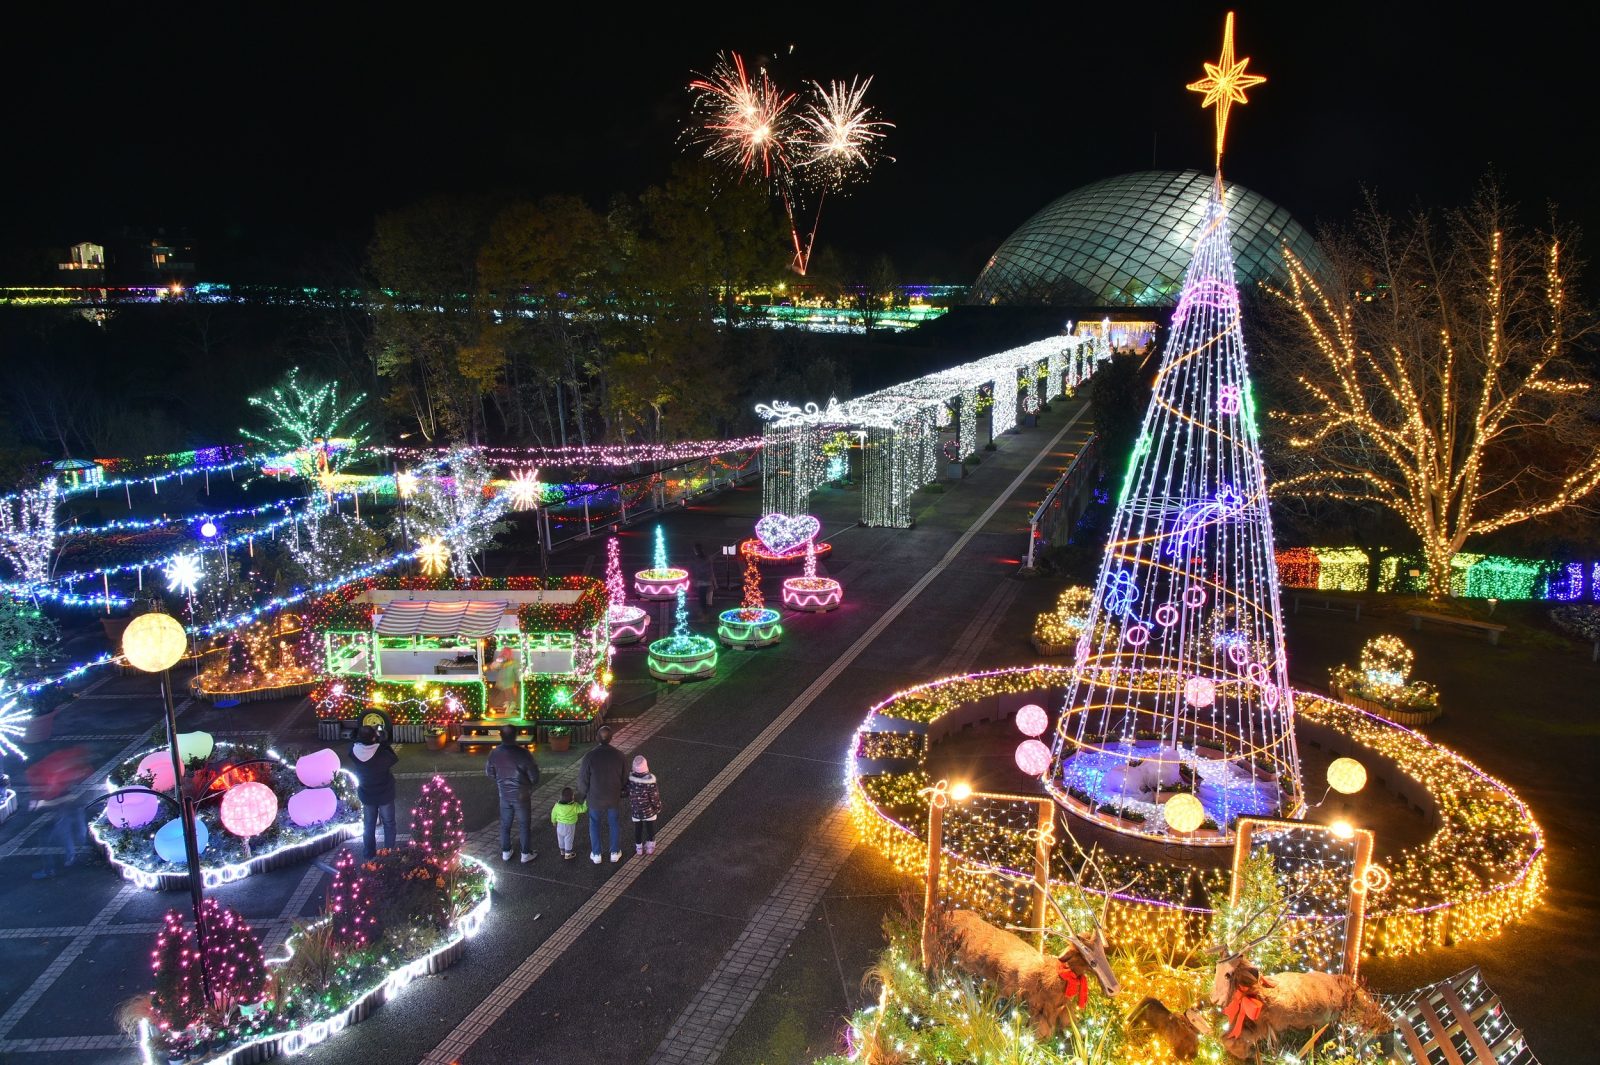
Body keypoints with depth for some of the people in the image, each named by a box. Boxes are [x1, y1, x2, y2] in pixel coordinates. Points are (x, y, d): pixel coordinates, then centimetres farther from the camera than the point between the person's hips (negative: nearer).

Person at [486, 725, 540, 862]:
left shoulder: (494, 753, -11)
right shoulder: (522, 753, -24)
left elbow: (489, 773, 5)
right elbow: (534, 775, -17)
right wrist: (531, 787, 5)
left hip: (504, 795, 4)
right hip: (521, 795, -4)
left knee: (505, 824, 20)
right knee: (525, 825, 13)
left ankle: (505, 852, 32)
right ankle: (526, 853, 22)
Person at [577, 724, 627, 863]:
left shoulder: (590, 756, -23)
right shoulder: (618, 755, -17)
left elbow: (583, 779, -13)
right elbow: (625, 776, -6)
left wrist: (584, 792, 8)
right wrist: (623, 790, 14)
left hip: (595, 797, -1)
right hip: (614, 796, 1)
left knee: (594, 824, 20)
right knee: (615, 823, 21)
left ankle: (596, 854, 29)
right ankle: (615, 853, 31)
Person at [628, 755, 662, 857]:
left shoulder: (630, 778, -22)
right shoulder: (650, 780, -28)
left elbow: (627, 792, -7)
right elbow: (654, 797, -18)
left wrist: (630, 807, 12)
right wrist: (658, 808, -1)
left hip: (635, 809, 2)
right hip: (649, 809, -2)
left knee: (637, 828, 19)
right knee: (650, 826, 19)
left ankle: (639, 847, 33)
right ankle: (650, 846, 32)